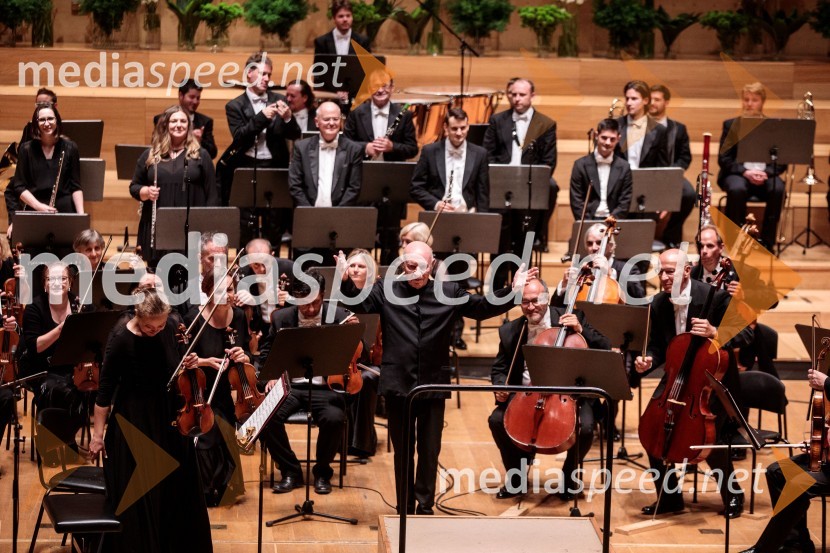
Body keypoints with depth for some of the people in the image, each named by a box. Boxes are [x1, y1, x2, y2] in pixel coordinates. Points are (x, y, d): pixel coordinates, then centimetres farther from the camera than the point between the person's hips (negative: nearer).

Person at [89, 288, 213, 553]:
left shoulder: (169, 329, -6)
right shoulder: (121, 339, -20)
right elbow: (106, 388, -13)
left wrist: (186, 366, -11)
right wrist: (98, 433, -10)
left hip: (168, 417, 5)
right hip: (133, 422, -5)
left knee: (176, 486, 16)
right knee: (135, 494, 1)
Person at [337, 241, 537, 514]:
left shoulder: (449, 292, 2)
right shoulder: (387, 289, 0)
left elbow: (484, 308, 5)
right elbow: (360, 303, -11)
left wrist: (512, 290, -5)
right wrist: (346, 281, -28)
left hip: (433, 386, 1)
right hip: (397, 385, -1)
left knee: (430, 451, 8)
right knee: (403, 451, 10)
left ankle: (425, 507, 20)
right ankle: (405, 508, 21)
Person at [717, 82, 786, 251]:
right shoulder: (731, 125, 8)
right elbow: (723, 159, 0)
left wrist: (766, 173, -17)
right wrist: (745, 172, -17)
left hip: (765, 175, 1)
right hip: (738, 173, -1)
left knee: (777, 190, -33)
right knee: (737, 189, -36)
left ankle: (767, 243, -23)